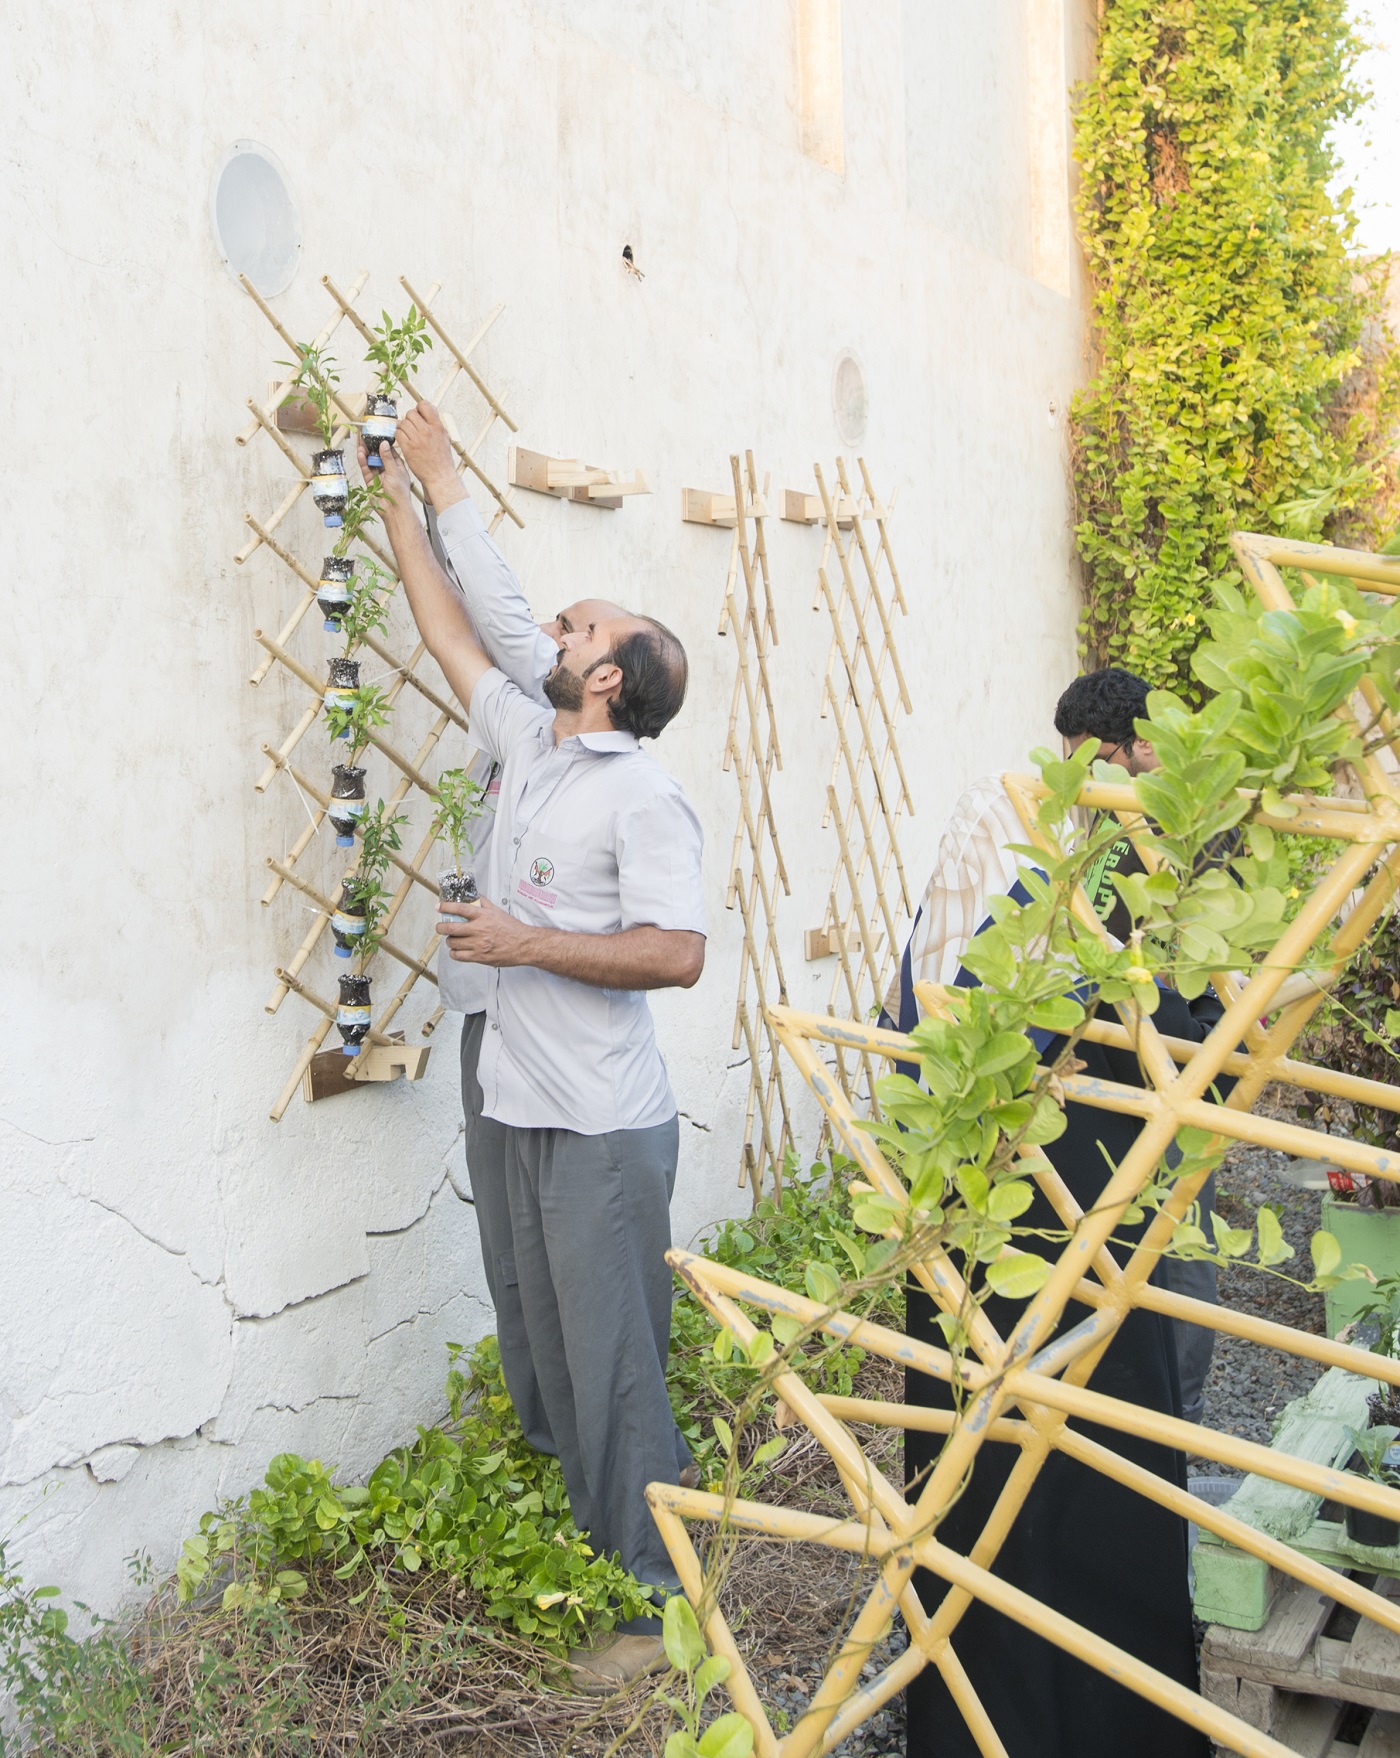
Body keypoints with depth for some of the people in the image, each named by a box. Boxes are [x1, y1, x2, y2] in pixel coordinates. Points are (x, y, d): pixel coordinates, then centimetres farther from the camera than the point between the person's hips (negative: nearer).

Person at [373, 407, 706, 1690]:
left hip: (606, 1129, -8)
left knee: (617, 1363, -3)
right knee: (558, 1352, 15)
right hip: (529, 1112, 8)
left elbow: (678, 954, -20)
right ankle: (600, 1552, 29)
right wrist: (409, 493, 25)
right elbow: (450, 630, 21)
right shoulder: (528, 744, 11)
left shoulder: (645, 796, -13)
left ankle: (659, 1599, 9)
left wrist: (529, 943, -19)